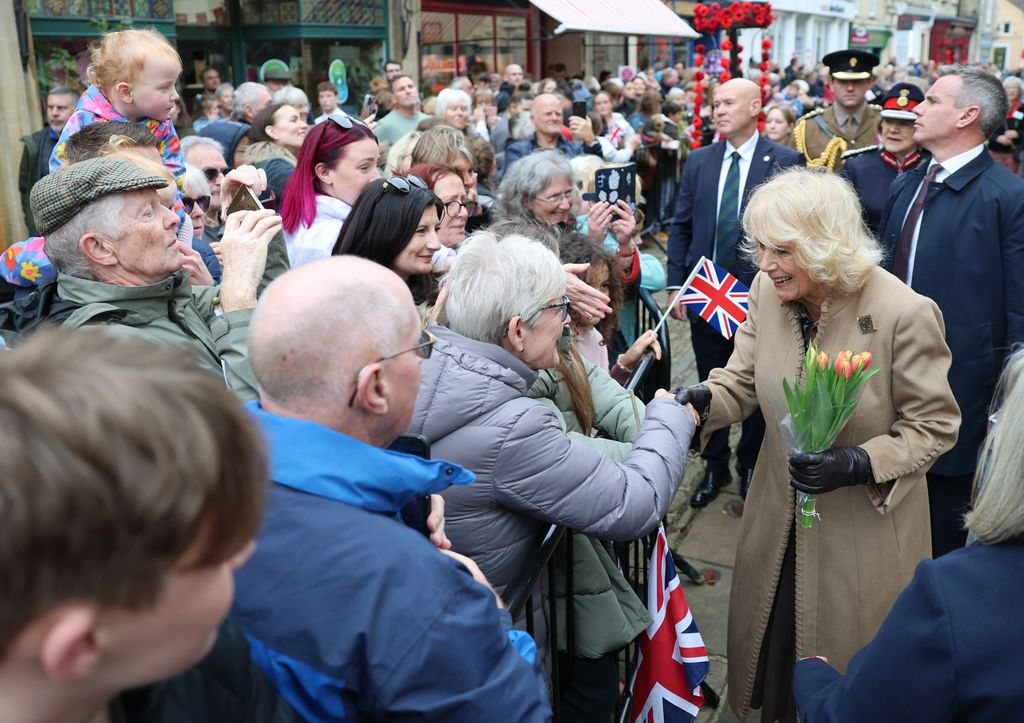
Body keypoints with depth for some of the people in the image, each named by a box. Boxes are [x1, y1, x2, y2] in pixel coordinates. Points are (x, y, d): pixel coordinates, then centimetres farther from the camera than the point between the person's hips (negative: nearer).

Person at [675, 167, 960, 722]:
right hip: (780, 516, 5)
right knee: (772, 641, 24)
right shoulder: (768, 290, -10)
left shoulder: (905, 314, -25)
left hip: (866, 528, -4)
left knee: (850, 676, 17)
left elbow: (935, 426, -14)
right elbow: (742, 380, -2)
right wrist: (701, 401, -23)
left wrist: (858, 464, -28)